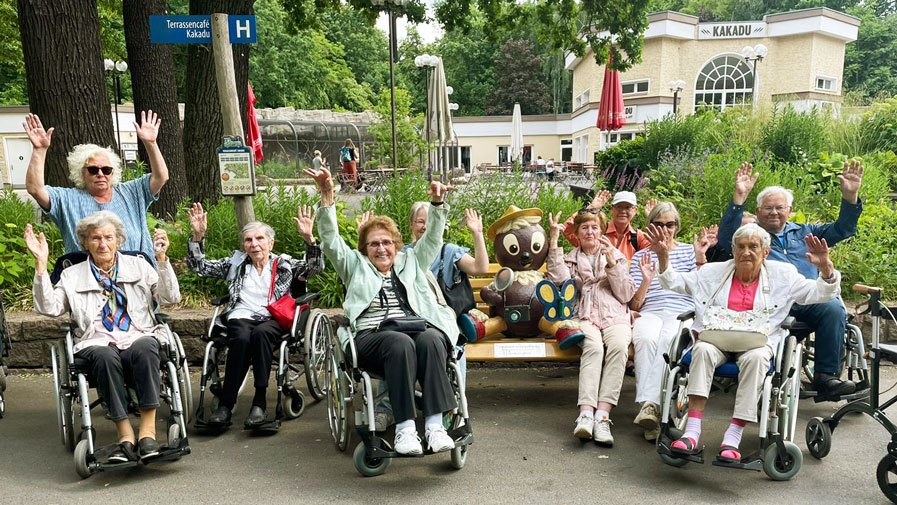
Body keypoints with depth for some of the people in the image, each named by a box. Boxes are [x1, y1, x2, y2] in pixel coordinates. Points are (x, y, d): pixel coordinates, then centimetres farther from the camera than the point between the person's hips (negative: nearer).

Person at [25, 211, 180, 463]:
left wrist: (162, 259, -5)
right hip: (97, 345, 0)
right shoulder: (72, 275, 18)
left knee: (144, 348, -36)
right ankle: (126, 435, -33)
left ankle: (148, 430, -35)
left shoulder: (138, 265, 17)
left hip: (139, 338, 0)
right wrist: (41, 264, -3)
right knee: (104, 356, -36)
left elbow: (170, 298, 6)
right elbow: (49, 308, 2)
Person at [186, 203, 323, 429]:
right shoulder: (235, 262, 22)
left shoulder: (284, 264, 16)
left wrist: (308, 238, -14)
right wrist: (198, 235, 4)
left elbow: (315, 267, 2)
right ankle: (225, 404, -29)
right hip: (240, 317, 1)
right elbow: (199, 266, 19)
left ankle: (260, 403, -33)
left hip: (272, 319, -1)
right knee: (241, 338, -34)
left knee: (260, 333, -36)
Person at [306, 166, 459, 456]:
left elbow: (433, 237, 20)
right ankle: (404, 428, -37)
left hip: (418, 328, 2)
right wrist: (326, 197, -1)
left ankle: (435, 424, -38)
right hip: (372, 336, -2)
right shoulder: (356, 266, 25)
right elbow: (331, 240, 12)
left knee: (430, 340, -34)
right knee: (400, 343, -36)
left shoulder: (411, 261, 30)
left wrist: (438, 203, 2)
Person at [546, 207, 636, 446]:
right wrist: (554, 240, -2)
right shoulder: (570, 259, 23)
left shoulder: (616, 256, 23)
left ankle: (602, 415, -41)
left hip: (615, 317, 1)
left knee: (618, 347, -34)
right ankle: (586, 414, -45)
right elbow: (559, 278, -3)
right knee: (594, 347, -35)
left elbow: (626, 296, 12)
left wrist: (612, 264, 0)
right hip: (584, 318, -1)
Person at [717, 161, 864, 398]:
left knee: (834, 309, -28)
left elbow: (843, 229, 28)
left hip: (808, 301, 4)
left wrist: (850, 196, 12)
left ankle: (826, 376, -24)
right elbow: (726, 238, -2)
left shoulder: (804, 232, 32)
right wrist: (739, 197, -10)